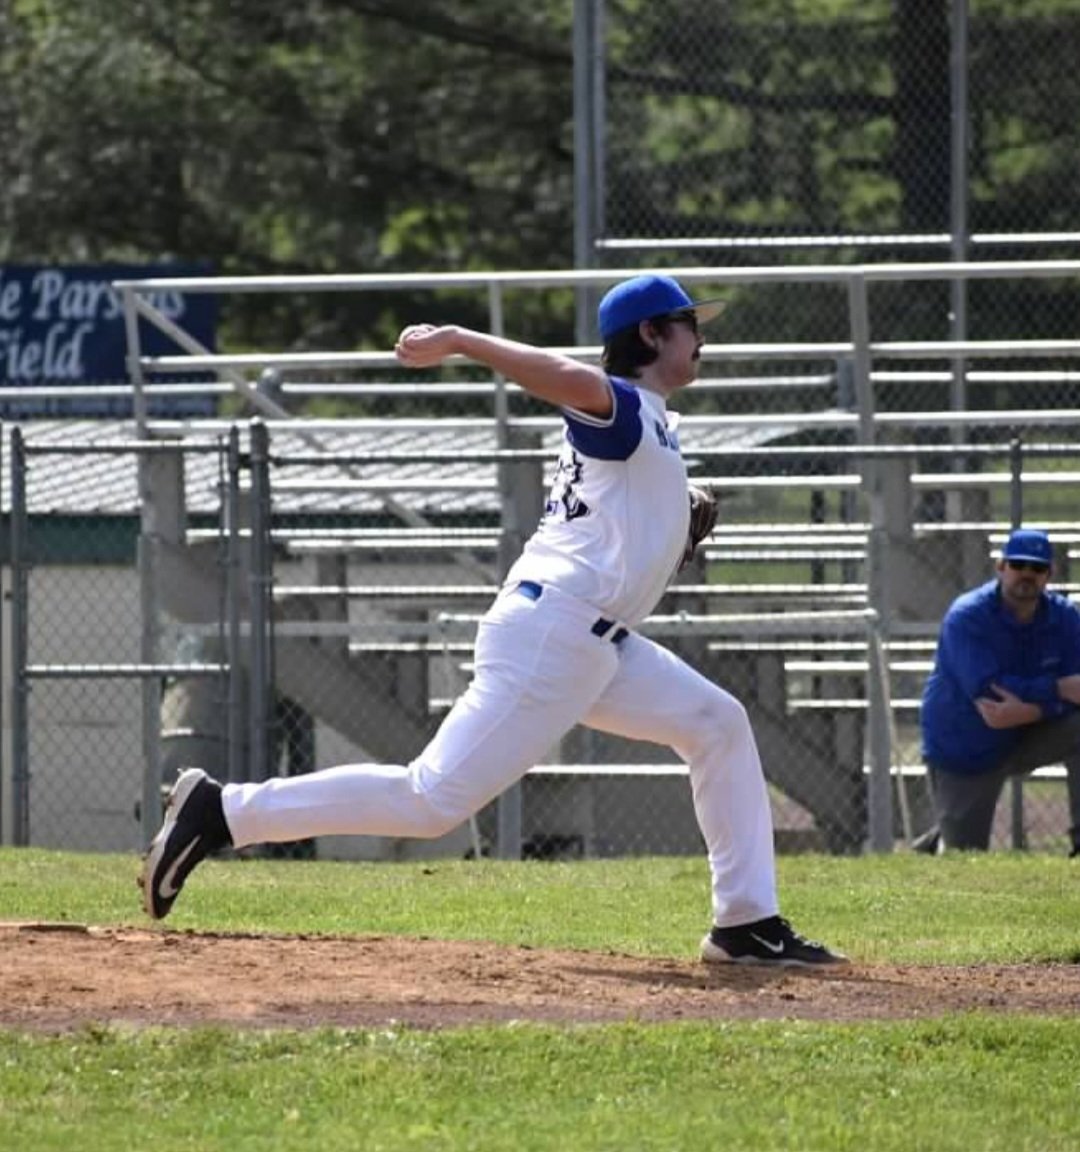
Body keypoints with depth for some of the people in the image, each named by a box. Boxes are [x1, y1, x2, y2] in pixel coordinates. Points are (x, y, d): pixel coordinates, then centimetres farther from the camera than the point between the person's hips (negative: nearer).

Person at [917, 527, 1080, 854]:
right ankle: (935, 847, 33)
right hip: (964, 753, -3)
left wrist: (1028, 710, -37)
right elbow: (985, 689, -32)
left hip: (1024, 737, 3)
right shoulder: (967, 616, -21)